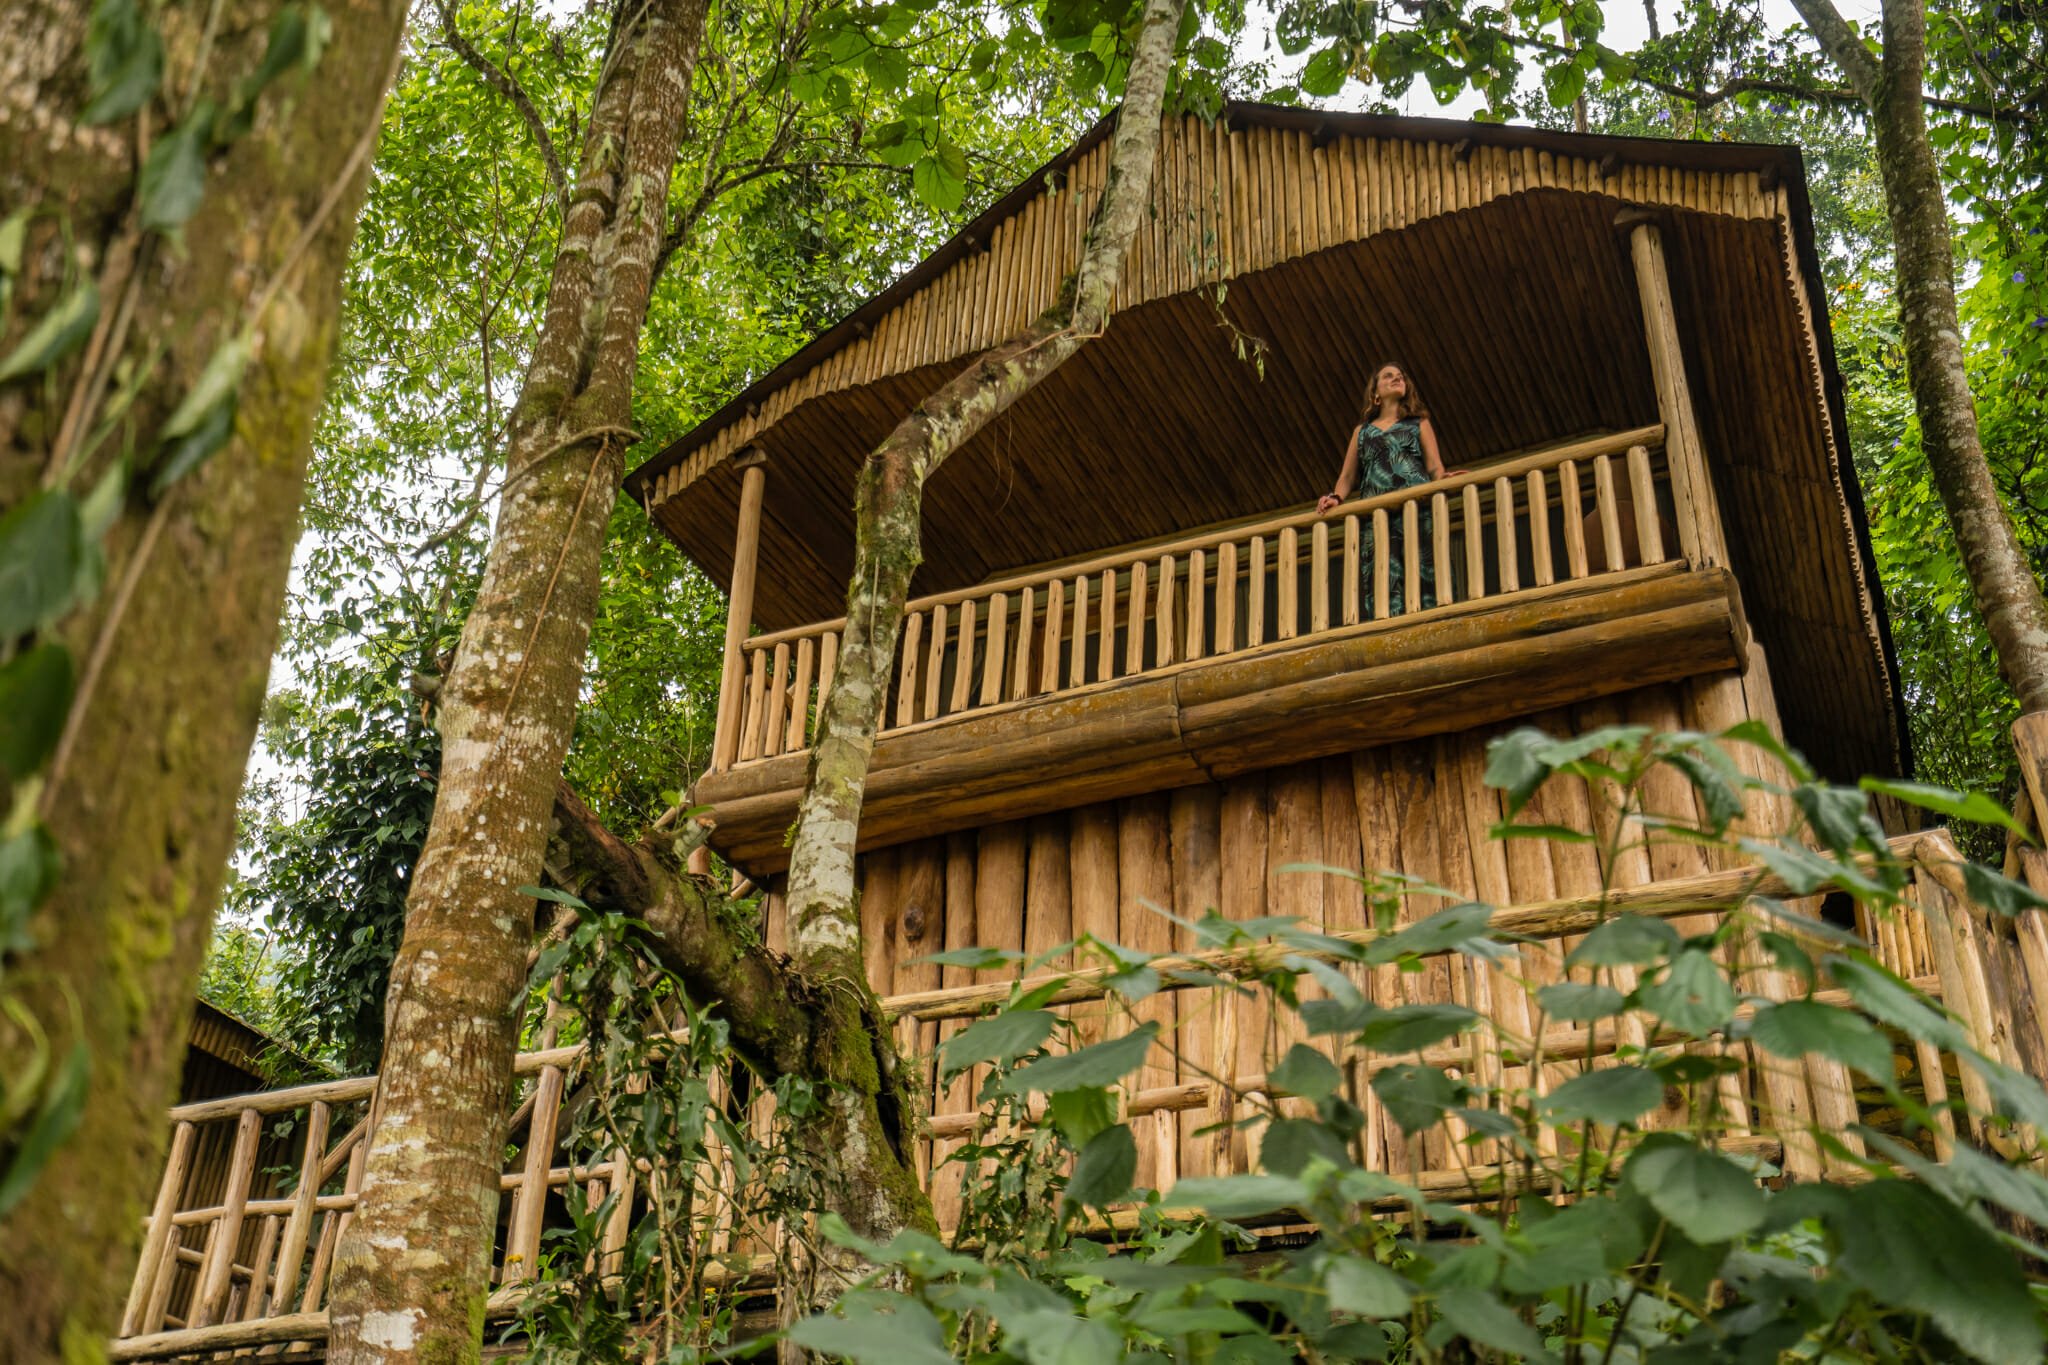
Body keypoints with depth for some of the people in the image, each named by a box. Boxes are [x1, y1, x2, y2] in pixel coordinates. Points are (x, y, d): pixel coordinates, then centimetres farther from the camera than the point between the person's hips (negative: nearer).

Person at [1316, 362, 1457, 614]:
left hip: (1417, 508, -1)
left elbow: (1435, 468, 11)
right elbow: (1347, 477, 20)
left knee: (1423, 574, -16)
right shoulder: (1362, 431, 28)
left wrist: (1442, 480, -13)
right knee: (1383, 583, -14)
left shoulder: (1419, 424, 24)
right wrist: (1336, 497, -2)